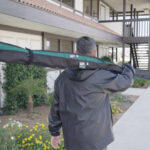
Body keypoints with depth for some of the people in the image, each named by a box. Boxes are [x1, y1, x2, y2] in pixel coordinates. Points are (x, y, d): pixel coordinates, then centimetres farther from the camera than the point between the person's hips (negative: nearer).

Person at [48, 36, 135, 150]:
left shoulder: (63, 78, -2)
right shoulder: (101, 77, -16)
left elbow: (56, 108, 4)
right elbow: (126, 81, 0)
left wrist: (55, 132, 16)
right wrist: (128, 69, 22)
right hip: (95, 140, -4)